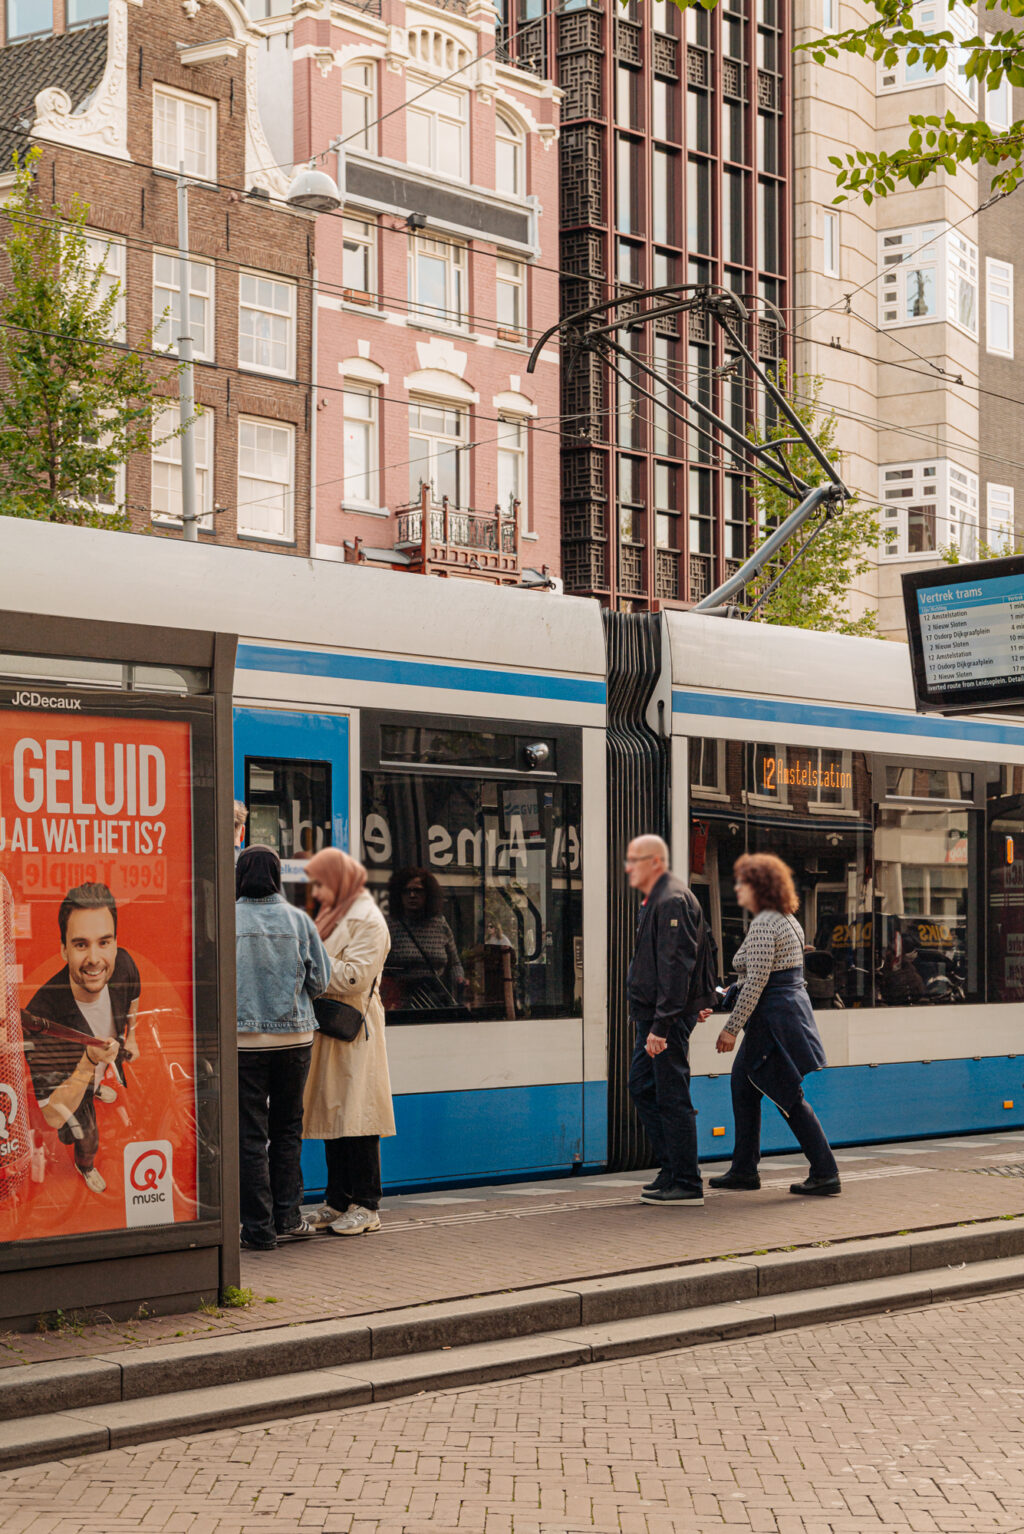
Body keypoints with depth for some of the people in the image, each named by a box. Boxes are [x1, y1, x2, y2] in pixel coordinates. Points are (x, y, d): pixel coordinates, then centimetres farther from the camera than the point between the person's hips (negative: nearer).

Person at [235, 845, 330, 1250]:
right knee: (287, 1128, 16)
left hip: (244, 1038, -2)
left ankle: (260, 1228, 4)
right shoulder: (298, 920, -1)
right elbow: (320, 981, 3)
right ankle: (286, 1217, 17)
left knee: (250, 1134, 3)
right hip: (294, 1036, 2)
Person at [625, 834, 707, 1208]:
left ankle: (687, 1185, -1)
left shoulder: (672, 901, -16)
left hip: (667, 1017, -11)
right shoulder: (655, 900, 17)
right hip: (650, 1015, 11)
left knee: (671, 1098, -6)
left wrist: (661, 1025, -25)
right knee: (643, 1088, 15)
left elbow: (674, 967, -22)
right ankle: (672, 1170, 22)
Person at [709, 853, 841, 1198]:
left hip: (774, 1016, -11)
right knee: (742, 1085, 14)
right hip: (792, 1007, 11)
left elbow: (756, 982, -22)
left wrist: (732, 1027, -19)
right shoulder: (786, 920, 14)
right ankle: (744, 1170, 18)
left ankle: (826, 1174, 0)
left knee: (789, 1097, -4)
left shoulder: (764, 925, -17)